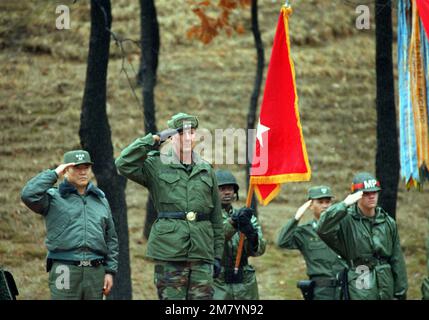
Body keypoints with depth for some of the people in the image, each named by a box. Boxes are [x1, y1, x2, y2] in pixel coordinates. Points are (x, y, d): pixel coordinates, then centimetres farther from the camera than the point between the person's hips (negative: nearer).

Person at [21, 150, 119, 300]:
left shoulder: (101, 200, 18)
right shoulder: (54, 198, 5)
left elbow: (111, 239, 19)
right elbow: (28, 195, -16)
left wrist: (110, 271, 10)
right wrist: (53, 174, -7)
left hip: (95, 271, 4)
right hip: (65, 270, -4)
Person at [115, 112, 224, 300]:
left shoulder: (206, 171, 14)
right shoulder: (156, 166, 4)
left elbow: (216, 219, 16)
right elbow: (124, 164, -14)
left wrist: (217, 256, 11)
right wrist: (153, 140, -9)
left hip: (202, 254, 3)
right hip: (169, 254, -3)